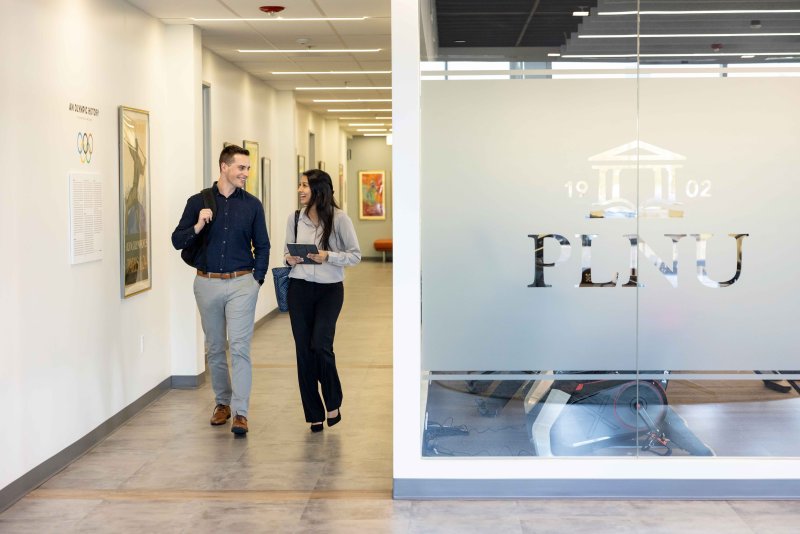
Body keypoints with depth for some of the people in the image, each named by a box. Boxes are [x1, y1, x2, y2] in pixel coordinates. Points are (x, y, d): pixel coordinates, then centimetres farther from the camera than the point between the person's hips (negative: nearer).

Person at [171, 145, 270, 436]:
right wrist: (197, 226, -16)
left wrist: (257, 279, 0)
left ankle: (240, 412, -10)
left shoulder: (252, 205, 4)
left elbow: (262, 246, 10)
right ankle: (222, 401, 28)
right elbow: (177, 241, 2)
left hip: (241, 284, -1)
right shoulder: (198, 202, 3)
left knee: (239, 347, -10)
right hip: (207, 283, 2)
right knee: (214, 348, 12)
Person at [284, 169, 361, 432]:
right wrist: (289, 259, -7)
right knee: (304, 350, 3)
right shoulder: (294, 218, 4)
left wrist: (328, 256, -18)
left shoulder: (339, 218, -7)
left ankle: (333, 402, 10)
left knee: (320, 346, -16)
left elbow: (355, 255, -4)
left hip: (330, 290, -4)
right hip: (300, 289, 4)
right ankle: (314, 413, 14)